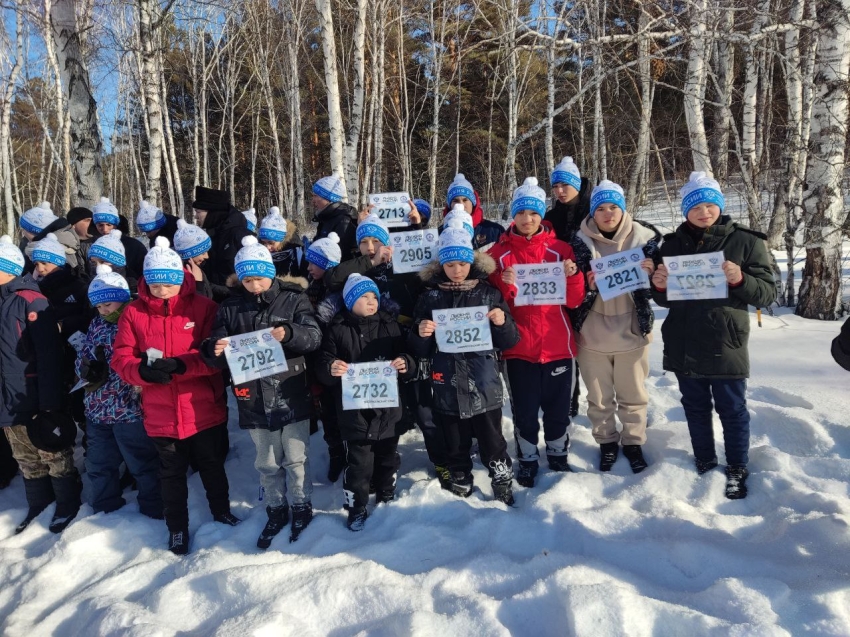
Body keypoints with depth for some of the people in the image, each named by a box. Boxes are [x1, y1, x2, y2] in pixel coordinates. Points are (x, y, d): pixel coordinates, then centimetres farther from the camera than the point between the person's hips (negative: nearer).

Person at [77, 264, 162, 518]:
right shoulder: (97, 324, 10)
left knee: (143, 465, 5)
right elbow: (82, 357, 12)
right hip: (97, 410, 7)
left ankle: (153, 512, 21)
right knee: (99, 465, 20)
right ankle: (105, 510, 38)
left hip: (131, 409, -7)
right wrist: (88, 368, -11)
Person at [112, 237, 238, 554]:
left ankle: (221, 510, 43)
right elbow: (121, 359, -3)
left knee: (212, 466, 19)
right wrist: (143, 370, -24)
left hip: (205, 410, -1)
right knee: (172, 474, 17)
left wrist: (179, 364, -27)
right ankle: (177, 526, 36)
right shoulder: (134, 313, -2)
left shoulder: (203, 307, -7)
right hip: (161, 414, 1)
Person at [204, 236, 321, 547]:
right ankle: (276, 510, 36)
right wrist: (216, 350, -23)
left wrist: (289, 333, -33)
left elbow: (314, 336, -13)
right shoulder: (230, 308, 3)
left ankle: (301, 507, 31)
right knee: (267, 462, 17)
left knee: (296, 458, 10)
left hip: (291, 395, -2)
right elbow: (217, 352, 1)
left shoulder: (293, 299, -4)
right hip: (254, 399, 3)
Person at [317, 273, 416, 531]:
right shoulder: (337, 330, -2)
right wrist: (331, 369, -26)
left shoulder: (389, 325, 6)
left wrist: (405, 364, -17)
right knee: (358, 462, 1)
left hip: (387, 408, 3)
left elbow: (406, 363, 7)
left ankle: (386, 499, 38)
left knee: (387, 457, 17)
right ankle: (357, 508, 20)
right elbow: (323, 369, -4)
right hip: (354, 409, -3)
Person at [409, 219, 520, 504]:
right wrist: (421, 334, -17)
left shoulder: (489, 293, 0)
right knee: (455, 448, 17)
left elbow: (509, 342, 3)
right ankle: (461, 491, 35)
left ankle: (504, 491, 29)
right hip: (447, 388, 2)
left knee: (493, 446, 9)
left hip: (484, 386, -1)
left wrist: (502, 323, -17)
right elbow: (420, 351, 5)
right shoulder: (431, 297, 3)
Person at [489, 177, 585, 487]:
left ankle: (558, 458, 32)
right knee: (524, 411, 7)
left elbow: (574, 300, 1)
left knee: (558, 408, 12)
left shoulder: (560, 249, 3)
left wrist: (572, 276, -17)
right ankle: (527, 462, 25)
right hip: (519, 346, -1)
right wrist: (504, 285, -22)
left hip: (557, 345, 1)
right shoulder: (500, 252, 1)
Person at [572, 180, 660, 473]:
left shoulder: (644, 237, -4)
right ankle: (606, 442, 34)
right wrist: (588, 286, -22)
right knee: (599, 398, 14)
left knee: (633, 395, 15)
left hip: (632, 331, 0)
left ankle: (633, 442, 34)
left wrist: (649, 274, -17)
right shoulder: (580, 242, -5)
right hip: (592, 333, 0)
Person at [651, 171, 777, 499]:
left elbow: (768, 292, -5)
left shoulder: (746, 241, -3)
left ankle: (737, 470, 26)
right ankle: (704, 463, 32)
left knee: (731, 409, 8)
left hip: (725, 344, -3)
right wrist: (659, 286, -11)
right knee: (695, 407, 15)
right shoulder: (673, 243, 6)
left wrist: (740, 280, -25)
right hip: (683, 345, 3)